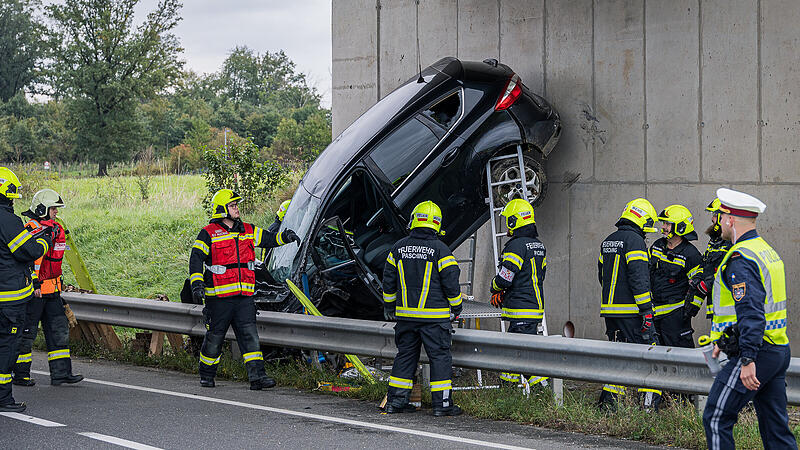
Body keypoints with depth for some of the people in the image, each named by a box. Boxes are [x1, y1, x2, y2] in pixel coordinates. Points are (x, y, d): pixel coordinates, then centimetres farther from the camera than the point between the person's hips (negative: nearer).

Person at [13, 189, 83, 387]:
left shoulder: (54, 228, 15)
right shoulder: (31, 230, -15)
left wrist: (58, 283, 26)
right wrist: (34, 283, -25)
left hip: (51, 289, 9)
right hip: (34, 290, -9)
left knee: (59, 330, 6)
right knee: (26, 333, -1)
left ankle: (61, 372, 7)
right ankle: (20, 375, 7)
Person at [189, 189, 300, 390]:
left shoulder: (247, 231, 14)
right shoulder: (208, 233, -4)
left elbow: (268, 239, 18)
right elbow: (196, 258, -11)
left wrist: (284, 237, -4)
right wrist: (197, 283, -23)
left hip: (244, 296, 4)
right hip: (219, 297, -4)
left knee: (250, 335, -4)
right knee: (215, 337, 5)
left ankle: (257, 376, -9)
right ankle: (206, 375, 22)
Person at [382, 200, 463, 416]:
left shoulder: (399, 248, 5)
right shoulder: (440, 249, -9)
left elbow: (388, 281, 11)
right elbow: (451, 283, -7)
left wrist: (389, 307, 22)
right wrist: (456, 307, 7)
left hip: (405, 315, 4)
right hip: (434, 316, -4)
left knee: (405, 355, 13)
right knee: (440, 357, 1)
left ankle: (396, 400, 15)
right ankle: (442, 403, 0)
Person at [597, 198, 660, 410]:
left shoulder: (608, 242, 15)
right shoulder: (635, 241, -12)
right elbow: (639, 278, -18)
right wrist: (647, 310, -17)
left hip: (609, 308, 8)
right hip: (630, 311, -8)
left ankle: (608, 400, 10)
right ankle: (649, 402, -8)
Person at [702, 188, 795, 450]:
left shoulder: (741, 259, -15)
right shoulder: (767, 251, 17)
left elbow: (751, 312, -26)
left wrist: (747, 359, -31)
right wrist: (723, 340, 32)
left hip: (755, 353, -10)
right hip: (779, 351, 10)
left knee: (716, 419, -3)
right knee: (776, 426, 9)